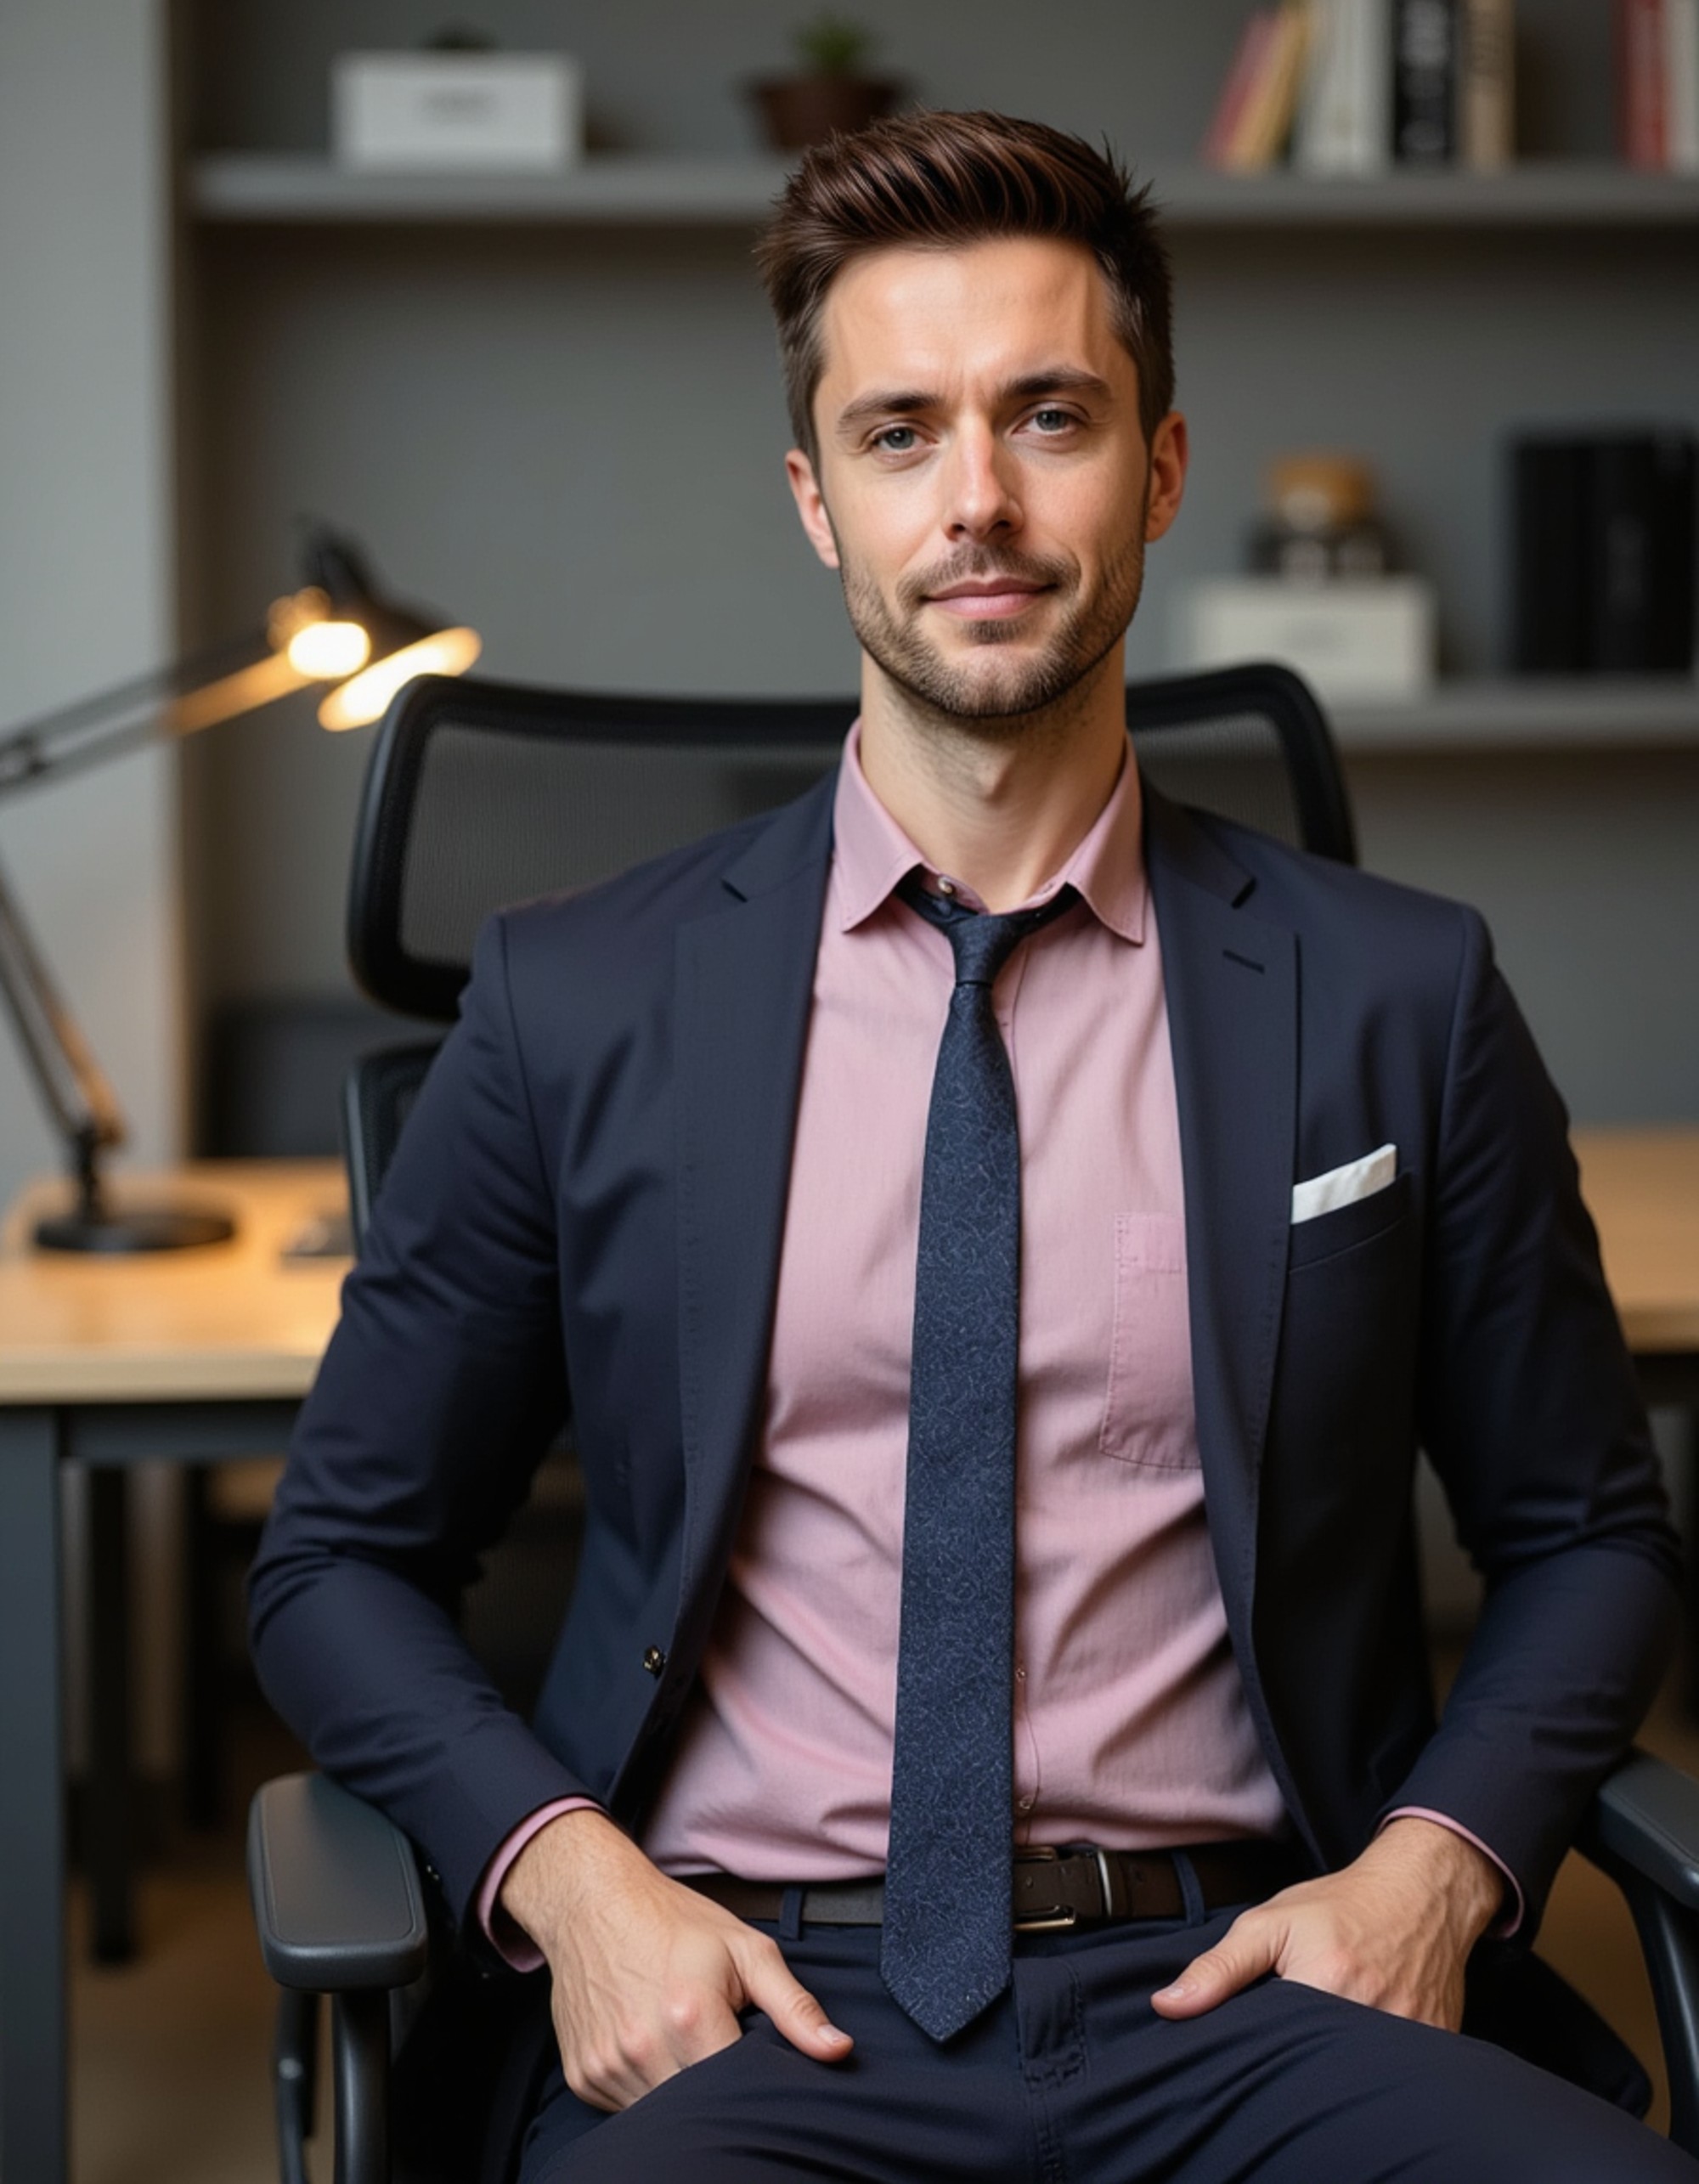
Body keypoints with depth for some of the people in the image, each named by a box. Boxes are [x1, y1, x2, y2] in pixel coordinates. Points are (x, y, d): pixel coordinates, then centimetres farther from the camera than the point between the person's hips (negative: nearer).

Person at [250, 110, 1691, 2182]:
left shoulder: (1396, 999, 6)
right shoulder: (579, 1004, 5)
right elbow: (341, 1560, 12)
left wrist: (1434, 1865, -3)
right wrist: (565, 1873, -7)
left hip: (1230, 1991, 2)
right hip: (745, 1997, -1)